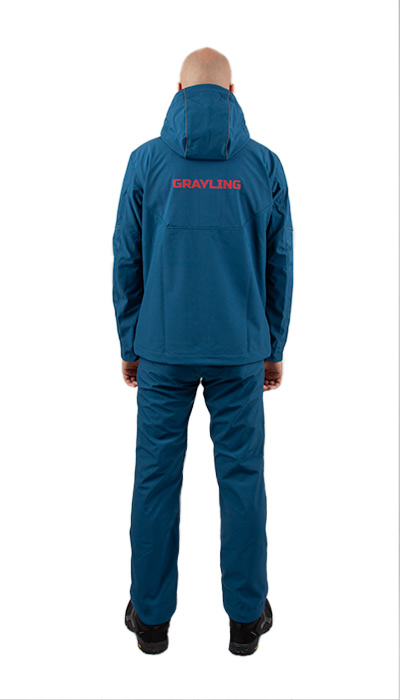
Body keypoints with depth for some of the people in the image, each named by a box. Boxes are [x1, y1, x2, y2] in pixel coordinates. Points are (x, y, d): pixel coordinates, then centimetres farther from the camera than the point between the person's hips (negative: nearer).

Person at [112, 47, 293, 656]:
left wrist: (130, 345, 11)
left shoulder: (147, 161, 0)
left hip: (162, 348, 0)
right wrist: (275, 347, 12)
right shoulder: (265, 164, 1)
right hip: (241, 350, 1)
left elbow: (126, 260, 1)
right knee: (242, 477, 9)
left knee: (156, 477, 9)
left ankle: (152, 616, 22)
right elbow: (280, 264, 3)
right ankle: (247, 616, 22)